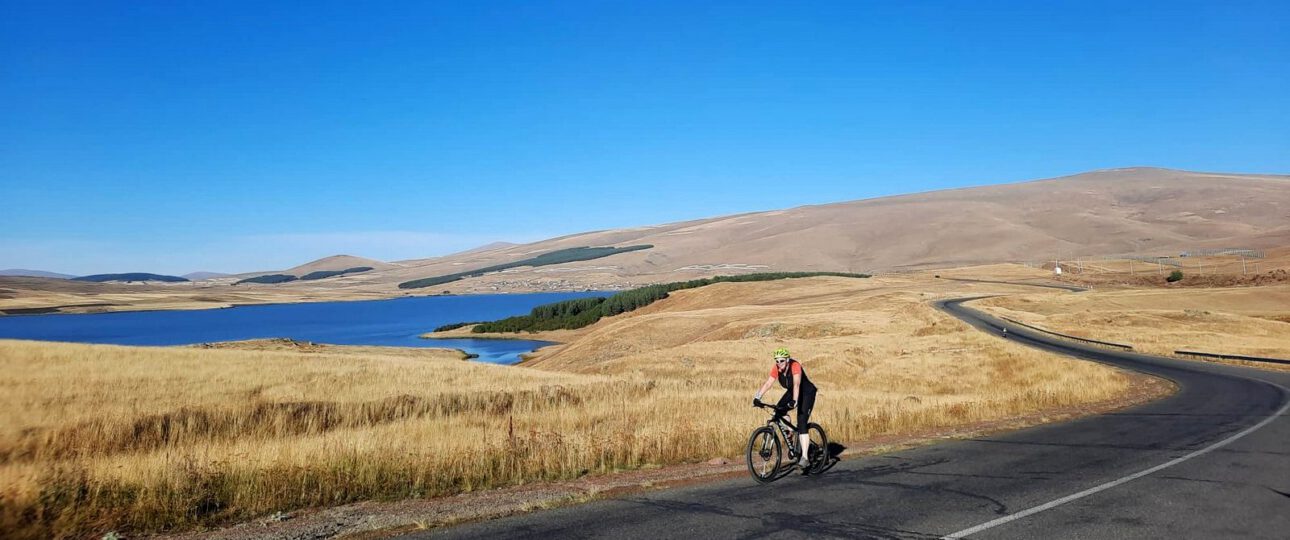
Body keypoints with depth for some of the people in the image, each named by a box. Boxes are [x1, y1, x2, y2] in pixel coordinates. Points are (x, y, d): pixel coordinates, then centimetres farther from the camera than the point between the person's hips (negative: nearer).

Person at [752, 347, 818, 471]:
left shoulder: (795, 366, -31)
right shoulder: (776, 369, -16)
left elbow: (796, 384, -43)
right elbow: (768, 383, -21)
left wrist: (794, 401, -57)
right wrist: (758, 397, -35)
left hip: (807, 393, -7)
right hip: (791, 392, 7)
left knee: (801, 424, -19)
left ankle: (804, 458, -22)